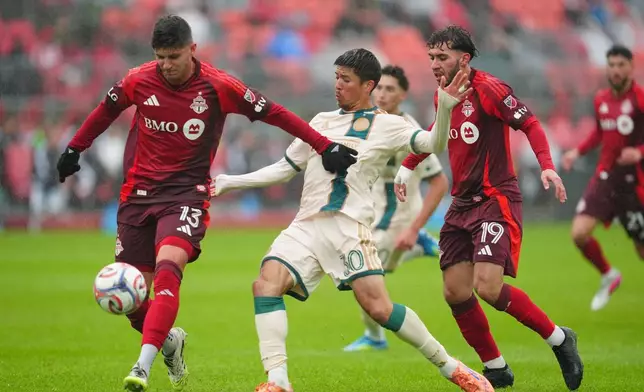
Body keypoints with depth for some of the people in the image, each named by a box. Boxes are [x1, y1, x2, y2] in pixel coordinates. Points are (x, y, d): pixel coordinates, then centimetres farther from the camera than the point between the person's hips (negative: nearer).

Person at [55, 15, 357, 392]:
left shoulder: (218, 86, -9)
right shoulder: (139, 80, -3)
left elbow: (274, 113, -3)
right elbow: (106, 111, 17)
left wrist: (325, 146, -4)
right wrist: (74, 149, 24)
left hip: (186, 194, -3)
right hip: (138, 193, 3)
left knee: (167, 272, -28)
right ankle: (170, 341, 33)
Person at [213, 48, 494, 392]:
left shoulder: (387, 125, 7)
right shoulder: (322, 121, 21)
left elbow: (433, 144, -5)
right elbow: (284, 169, 25)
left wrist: (445, 109, -23)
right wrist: (228, 182, 21)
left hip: (349, 225, -5)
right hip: (306, 226, 5)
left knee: (378, 307, -18)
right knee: (266, 283, -20)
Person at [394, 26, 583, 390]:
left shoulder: (488, 88, -13)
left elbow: (530, 123, -16)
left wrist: (547, 166, -29)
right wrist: (407, 166, 24)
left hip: (496, 199, -8)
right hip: (462, 204, 8)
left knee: (488, 287, -20)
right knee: (455, 292, 0)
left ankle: (558, 338, 0)